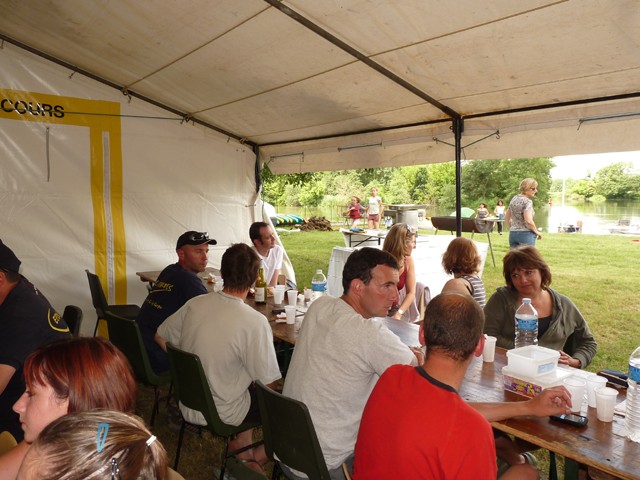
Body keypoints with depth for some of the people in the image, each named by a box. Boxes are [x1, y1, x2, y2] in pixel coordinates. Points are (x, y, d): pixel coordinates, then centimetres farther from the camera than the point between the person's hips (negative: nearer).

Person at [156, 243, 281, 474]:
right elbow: (267, 383, -20)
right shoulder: (255, 322, -27)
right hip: (221, 414, -6)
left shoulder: (194, 304, -11)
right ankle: (258, 455, 25)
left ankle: (243, 444, 24)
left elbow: (161, 338, 5)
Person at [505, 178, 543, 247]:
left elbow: (506, 218, 17)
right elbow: (528, 221, -21)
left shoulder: (514, 199, 10)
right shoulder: (527, 201, -12)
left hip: (512, 234, 7)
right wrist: (537, 232, -7)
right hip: (526, 234, -7)